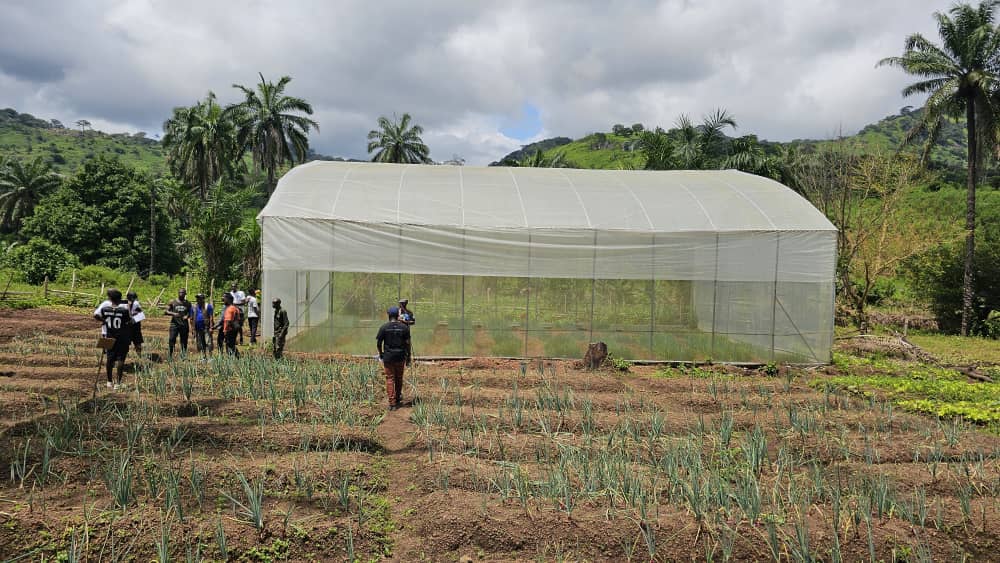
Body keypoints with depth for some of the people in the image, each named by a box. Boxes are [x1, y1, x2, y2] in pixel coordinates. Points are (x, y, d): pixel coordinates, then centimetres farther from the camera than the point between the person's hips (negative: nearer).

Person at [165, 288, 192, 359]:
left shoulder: (188, 303, 10)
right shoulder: (172, 302, 3)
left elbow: (190, 312, 19)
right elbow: (166, 311, 1)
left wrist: (187, 316, -4)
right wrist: (173, 314, -17)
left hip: (184, 325, 2)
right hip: (174, 324, -2)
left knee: (184, 341, 5)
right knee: (172, 340, -8)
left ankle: (183, 355, 12)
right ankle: (169, 356, -2)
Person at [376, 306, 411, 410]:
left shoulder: (383, 327, -5)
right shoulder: (404, 327, -2)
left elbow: (378, 343, -3)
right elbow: (407, 343, -3)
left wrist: (380, 354, 13)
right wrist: (408, 355, 8)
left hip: (388, 357, -1)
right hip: (400, 356, 1)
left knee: (390, 379, 3)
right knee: (399, 378, 17)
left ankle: (392, 403, -2)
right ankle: (398, 397, 33)